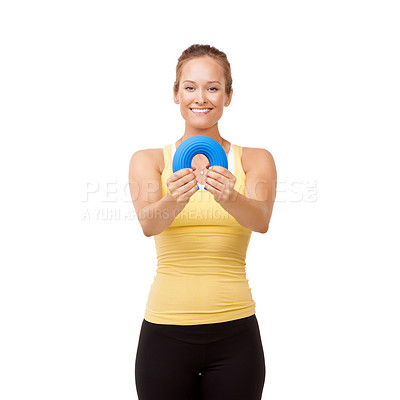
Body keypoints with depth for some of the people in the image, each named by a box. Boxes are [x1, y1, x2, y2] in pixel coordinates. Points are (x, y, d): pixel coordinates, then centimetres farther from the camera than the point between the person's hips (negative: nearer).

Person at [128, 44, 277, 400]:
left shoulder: (256, 160, 3)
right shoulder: (148, 160, 3)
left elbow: (261, 220, -16)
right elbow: (148, 222, -16)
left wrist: (229, 197, -37)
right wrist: (174, 200, -37)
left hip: (234, 334, 0)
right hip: (165, 332, 0)